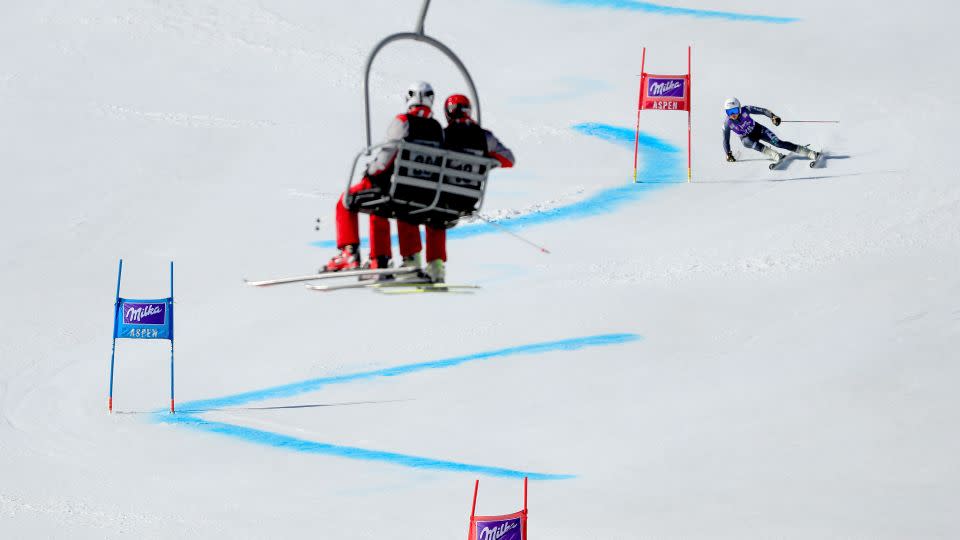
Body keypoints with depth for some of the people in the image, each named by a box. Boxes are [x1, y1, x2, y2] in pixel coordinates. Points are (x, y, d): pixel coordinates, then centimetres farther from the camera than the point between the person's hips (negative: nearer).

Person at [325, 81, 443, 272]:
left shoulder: (403, 121, -14)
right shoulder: (437, 128, 2)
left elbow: (389, 152, -18)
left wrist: (371, 171, -2)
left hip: (393, 185, -6)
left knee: (346, 201, 15)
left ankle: (349, 253, 4)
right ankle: (379, 261, 32)